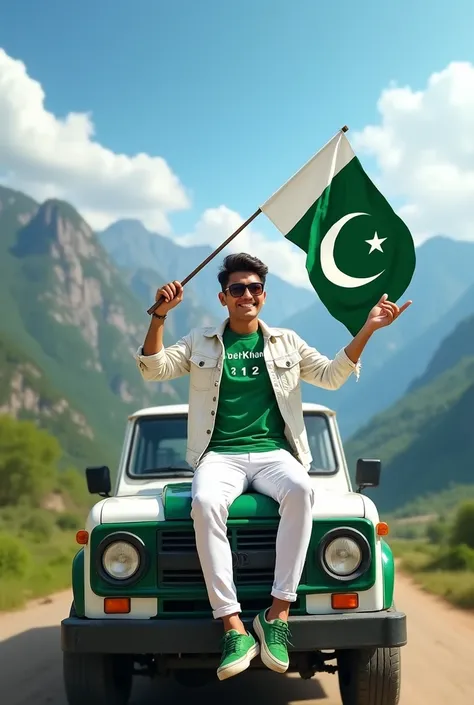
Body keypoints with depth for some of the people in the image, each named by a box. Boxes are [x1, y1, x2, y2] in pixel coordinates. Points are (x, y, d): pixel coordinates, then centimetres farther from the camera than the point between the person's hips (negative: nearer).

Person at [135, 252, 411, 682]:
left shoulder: (286, 342, 17)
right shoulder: (201, 343, 14)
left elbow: (332, 376, 13)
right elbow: (153, 369, 4)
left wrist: (367, 329, 3)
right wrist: (160, 315, -9)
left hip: (273, 452, 1)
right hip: (220, 455, -1)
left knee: (301, 490, -37)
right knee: (206, 503, -37)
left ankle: (278, 613, -32)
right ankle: (235, 629, -36)